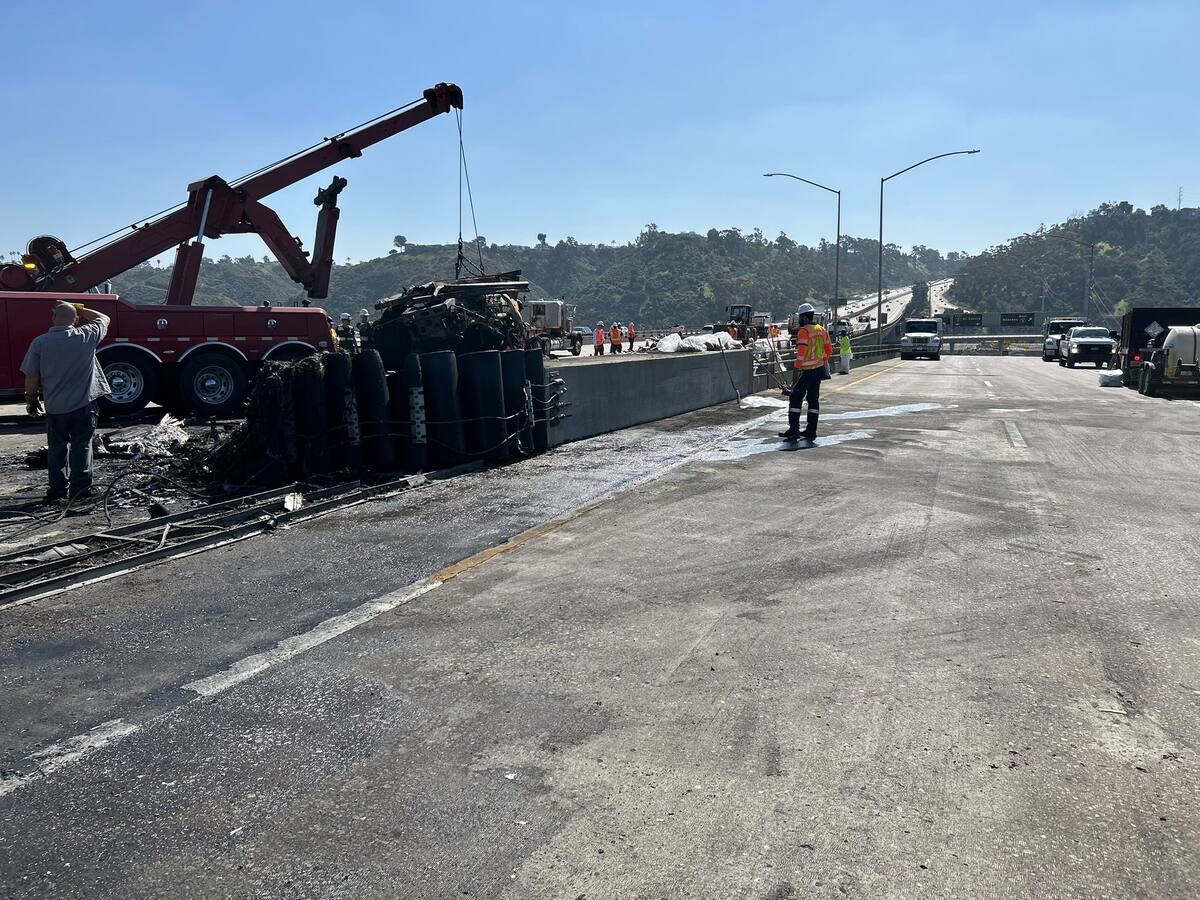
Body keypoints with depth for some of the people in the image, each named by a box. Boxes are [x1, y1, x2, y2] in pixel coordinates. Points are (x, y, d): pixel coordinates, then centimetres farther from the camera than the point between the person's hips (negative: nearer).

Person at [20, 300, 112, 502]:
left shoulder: (39, 342, -8)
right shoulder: (86, 337, -9)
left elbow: (31, 377, -2)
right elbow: (104, 319, 11)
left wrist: (31, 399, 12)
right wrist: (78, 308, 15)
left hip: (54, 406, 1)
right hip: (84, 403, -1)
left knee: (57, 448, 13)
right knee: (82, 447, 7)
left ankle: (57, 491, 17)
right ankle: (80, 489, 7)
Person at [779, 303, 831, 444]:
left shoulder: (804, 331, -14)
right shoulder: (822, 330, 10)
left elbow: (801, 352, -20)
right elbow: (829, 351, 16)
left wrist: (798, 369, -18)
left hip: (806, 371, -8)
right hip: (819, 369, 8)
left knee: (796, 399, -2)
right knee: (813, 400, 10)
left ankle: (794, 430, -3)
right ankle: (811, 431, 12)